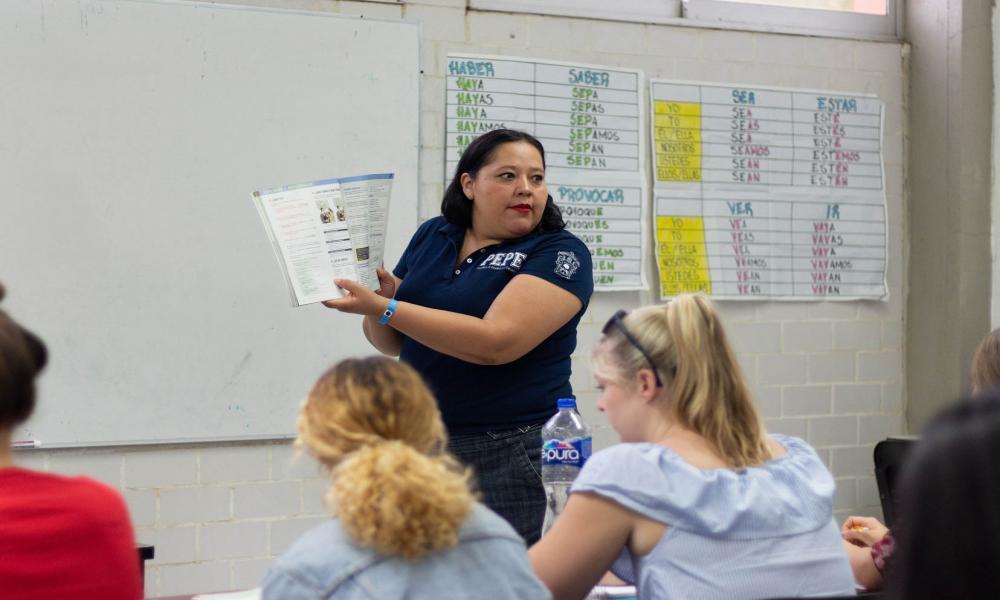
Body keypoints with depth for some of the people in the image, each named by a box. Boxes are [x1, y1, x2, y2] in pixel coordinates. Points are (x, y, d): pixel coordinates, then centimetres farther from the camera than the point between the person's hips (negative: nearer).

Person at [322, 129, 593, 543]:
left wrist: (385, 308, -21)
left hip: (509, 454, -5)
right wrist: (381, 294, -6)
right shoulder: (433, 236, 10)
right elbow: (393, 342, 17)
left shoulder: (560, 253, -8)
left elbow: (495, 342, -22)